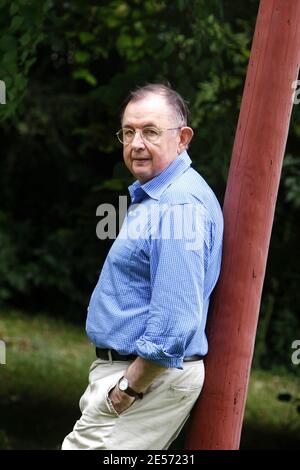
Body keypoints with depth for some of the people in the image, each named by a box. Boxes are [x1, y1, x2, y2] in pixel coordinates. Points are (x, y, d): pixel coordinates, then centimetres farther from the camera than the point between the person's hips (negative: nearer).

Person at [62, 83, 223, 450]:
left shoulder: (179, 204, -20)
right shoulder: (151, 196, 16)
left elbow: (175, 318, -27)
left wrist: (129, 387, -22)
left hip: (153, 376, -11)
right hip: (130, 369, 11)